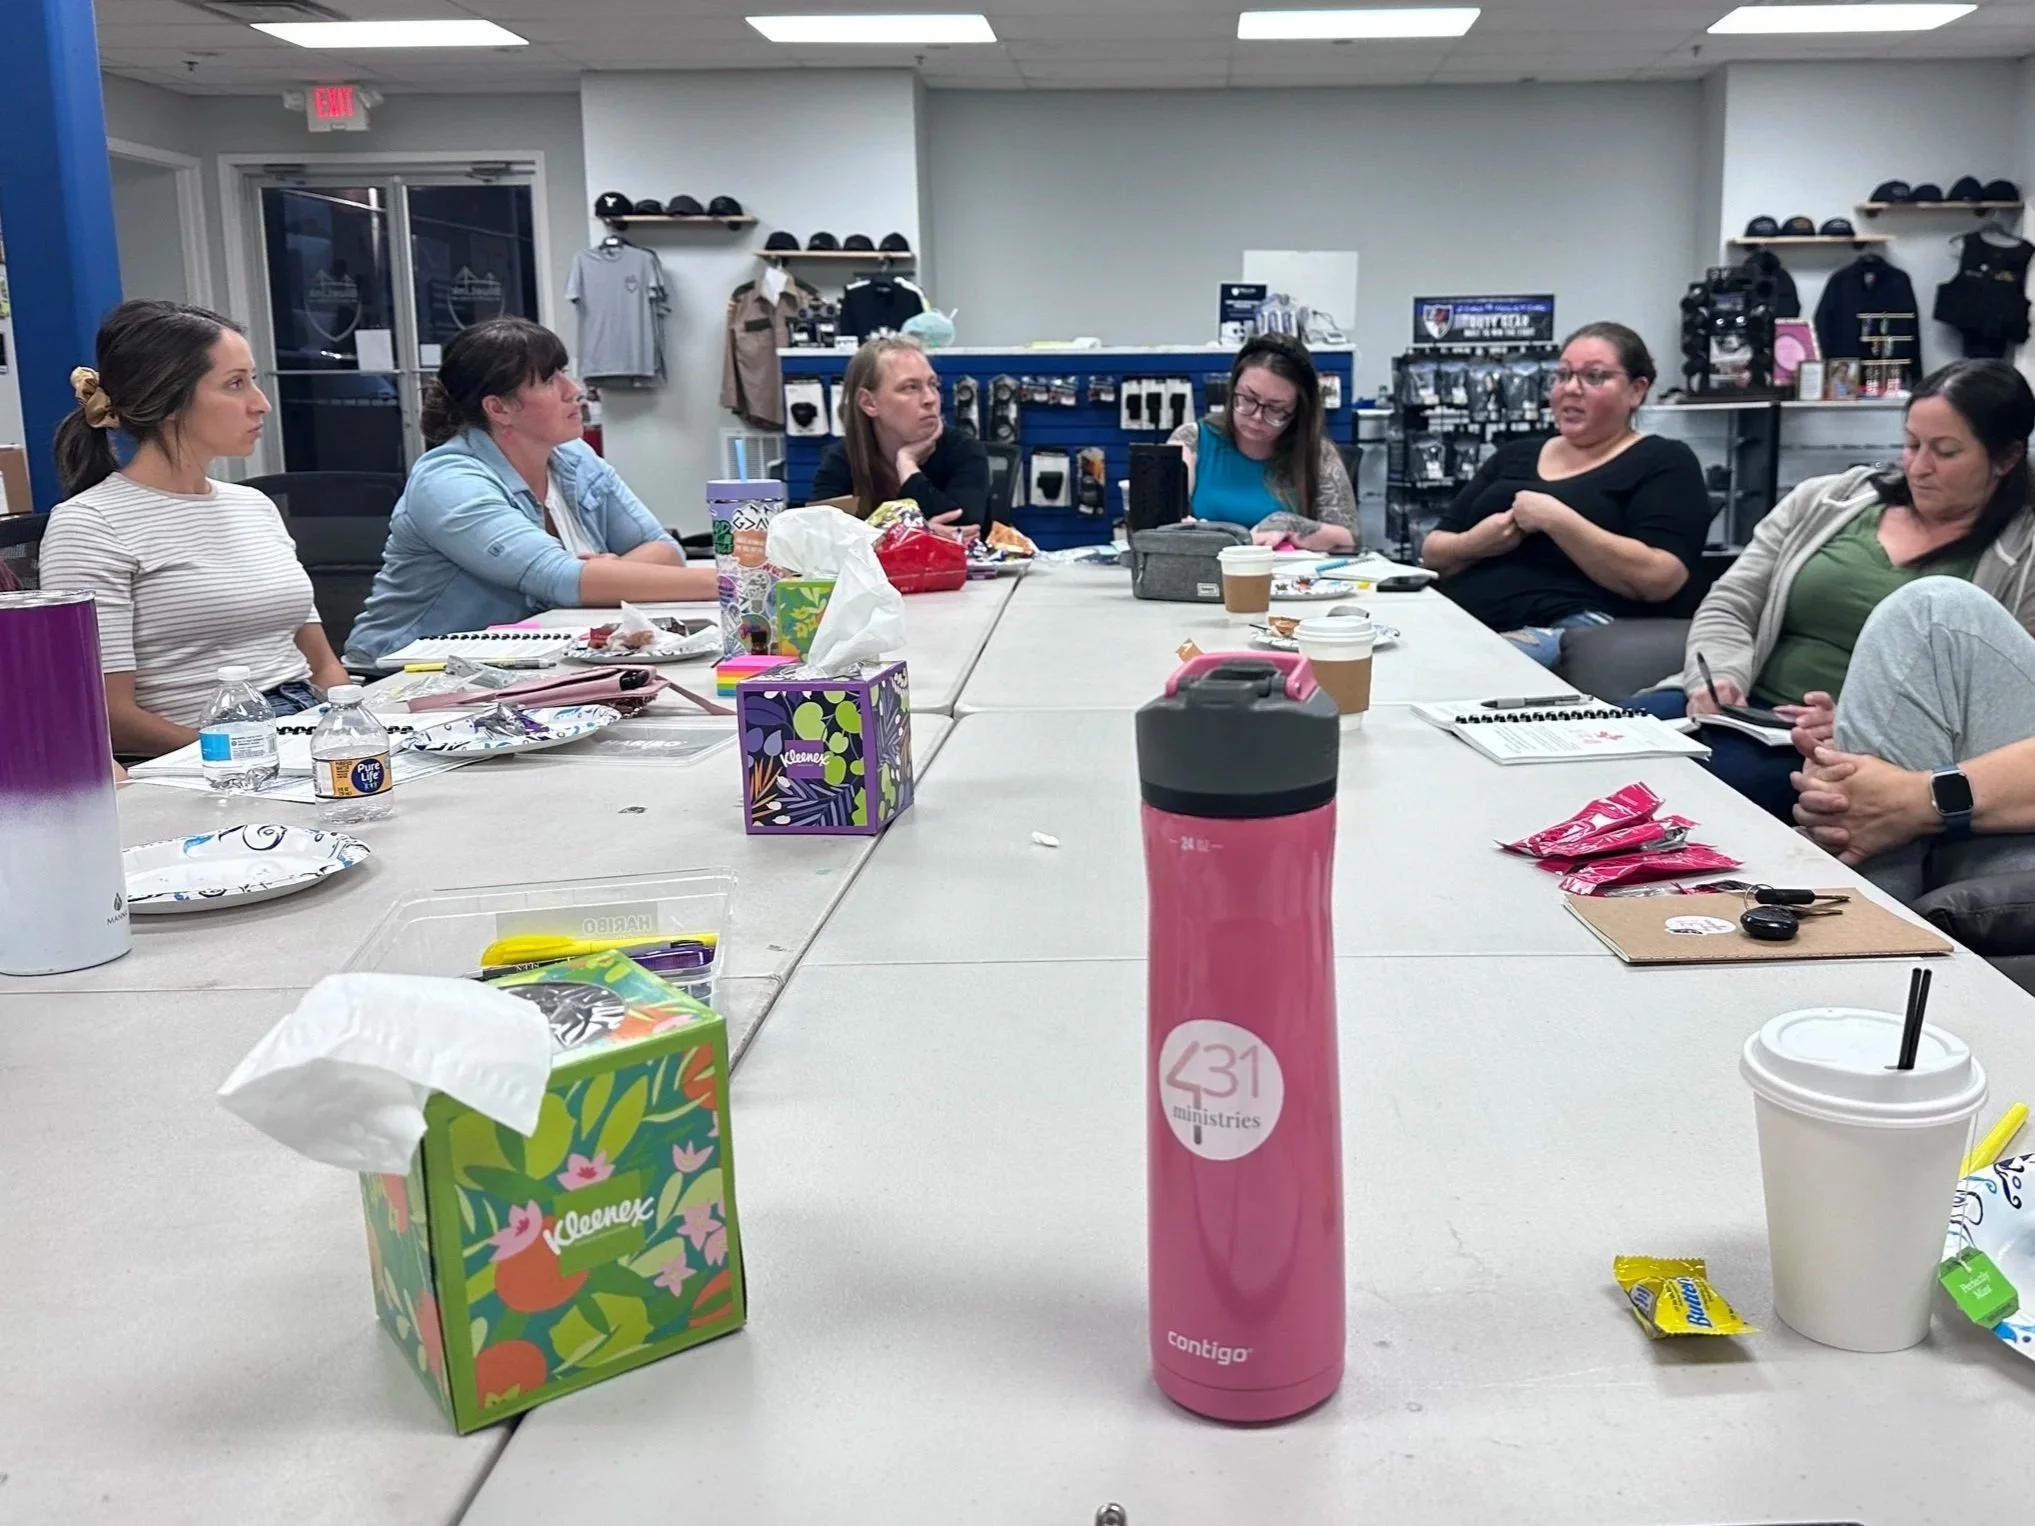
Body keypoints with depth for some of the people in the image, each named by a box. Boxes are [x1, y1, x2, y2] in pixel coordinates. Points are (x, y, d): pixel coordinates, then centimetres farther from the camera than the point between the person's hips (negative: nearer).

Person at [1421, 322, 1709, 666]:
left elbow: (1658, 579, -11)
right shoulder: (1514, 456, 24)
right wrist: (1476, 543, -3)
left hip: (1568, 632, -6)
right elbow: (1432, 552, 20)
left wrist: (1555, 520, -14)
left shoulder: (1664, 462, 7)